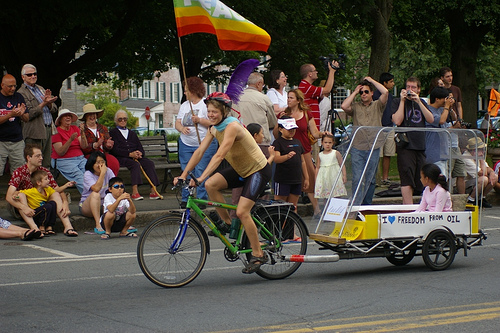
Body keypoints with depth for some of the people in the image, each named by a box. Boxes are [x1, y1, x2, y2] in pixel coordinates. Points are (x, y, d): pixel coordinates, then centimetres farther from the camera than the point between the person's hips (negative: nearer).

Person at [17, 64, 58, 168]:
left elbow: (54, 110, 18)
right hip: (35, 133, -7)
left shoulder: (41, 89, 19)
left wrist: (49, 103, -4)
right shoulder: (21, 93, -4)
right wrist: (43, 104, -20)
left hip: (49, 130, 7)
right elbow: (28, 114, -14)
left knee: (47, 165, 7)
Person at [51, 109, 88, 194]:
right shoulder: (57, 132, 0)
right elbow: (60, 152, -10)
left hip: (80, 158, 4)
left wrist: (82, 133, -10)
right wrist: (70, 140, -22)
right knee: (81, 179, -30)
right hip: (64, 161, -4)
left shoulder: (75, 128, 16)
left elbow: (84, 146, 6)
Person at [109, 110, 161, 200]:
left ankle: (153, 191, -34)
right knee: (135, 164, -36)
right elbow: (115, 150, -3)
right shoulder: (112, 133, 12)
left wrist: (139, 153, -7)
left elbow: (140, 148, 19)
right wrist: (130, 154, -15)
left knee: (149, 163, -25)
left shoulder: (132, 133, 30)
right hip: (120, 158, -5)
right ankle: (135, 192, -45)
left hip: (135, 157, 5)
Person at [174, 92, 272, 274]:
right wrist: (183, 175, -11)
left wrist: (201, 178, -43)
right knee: (211, 185, -15)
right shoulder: (214, 128, -1)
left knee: (242, 211, -18)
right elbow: (199, 151, -3)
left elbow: (219, 155, -36)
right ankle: (227, 223, 4)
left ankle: (258, 255, -4)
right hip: (239, 169, 8)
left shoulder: (232, 126, -27)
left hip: (258, 170, -8)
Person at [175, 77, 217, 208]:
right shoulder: (184, 105, 16)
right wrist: (182, 128, -10)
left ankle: (201, 199, -2)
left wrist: (200, 120, -22)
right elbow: (177, 122, 11)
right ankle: (185, 200, 10)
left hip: (204, 145, -6)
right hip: (186, 144, 6)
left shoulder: (206, 104, -4)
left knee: (200, 173, -8)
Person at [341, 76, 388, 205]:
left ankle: (367, 206, 17)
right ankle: (355, 206, -7)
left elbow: (385, 92, -6)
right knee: (357, 179, -8)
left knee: (370, 179, 8)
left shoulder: (377, 106, 10)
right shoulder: (355, 106, 10)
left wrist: (371, 80, 5)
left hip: (374, 148, 1)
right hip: (357, 148, -1)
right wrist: (355, 92, 2)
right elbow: (344, 106, -10)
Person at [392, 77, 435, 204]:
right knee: (407, 180, -13)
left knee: (419, 181, 5)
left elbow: (431, 119, 2)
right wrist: (402, 100, -9)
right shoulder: (398, 102, 4)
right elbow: (397, 121, -12)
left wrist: (418, 102, -5)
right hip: (405, 146, -5)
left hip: (420, 145, 5)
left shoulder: (421, 102, 18)